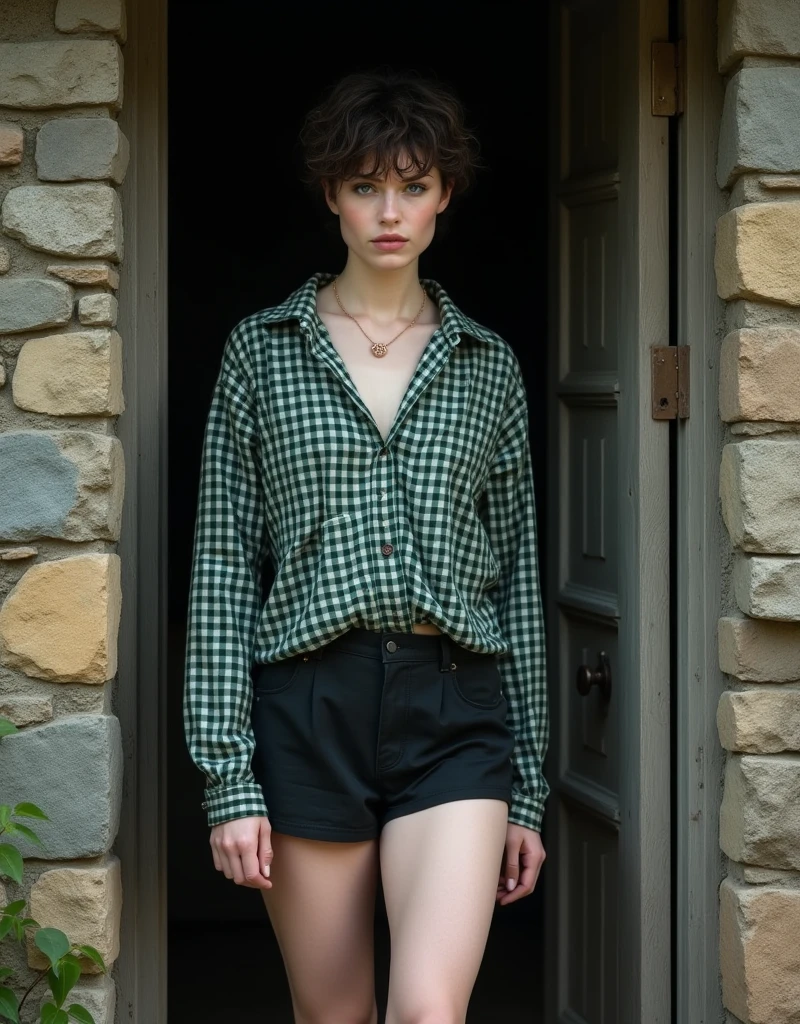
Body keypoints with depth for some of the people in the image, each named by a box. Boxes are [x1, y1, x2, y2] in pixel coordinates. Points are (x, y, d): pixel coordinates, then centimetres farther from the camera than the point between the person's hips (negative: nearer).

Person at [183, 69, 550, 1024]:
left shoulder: (488, 364, 10)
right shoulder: (262, 350, 5)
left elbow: (516, 574, 12)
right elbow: (223, 567, 2)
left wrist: (527, 785, 10)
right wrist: (227, 774, -5)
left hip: (454, 706, 0)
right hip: (307, 706, 0)